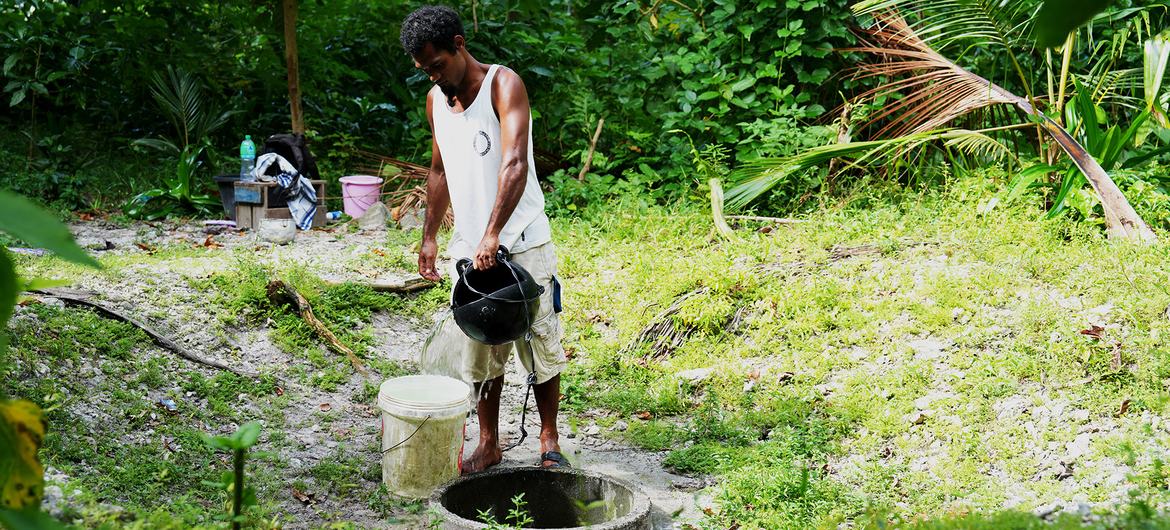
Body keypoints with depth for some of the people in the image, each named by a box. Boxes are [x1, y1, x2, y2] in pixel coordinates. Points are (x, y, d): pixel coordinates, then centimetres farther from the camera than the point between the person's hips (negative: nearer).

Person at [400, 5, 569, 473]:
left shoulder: (503, 85, -13)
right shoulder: (435, 100, 8)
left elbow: (515, 163, -27)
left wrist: (492, 235, -36)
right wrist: (430, 236, 18)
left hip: (522, 245, -5)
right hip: (468, 248, 6)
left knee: (540, 347, 3)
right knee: (479, 352, 10)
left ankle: (550, 443, 16)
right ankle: (489, 444, 22)